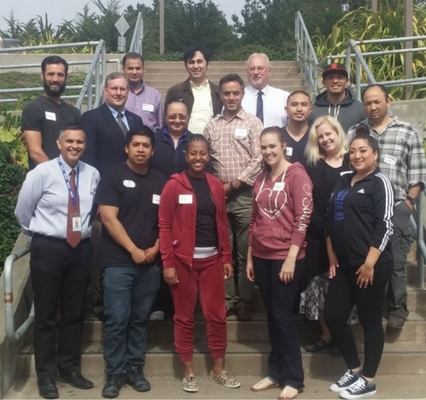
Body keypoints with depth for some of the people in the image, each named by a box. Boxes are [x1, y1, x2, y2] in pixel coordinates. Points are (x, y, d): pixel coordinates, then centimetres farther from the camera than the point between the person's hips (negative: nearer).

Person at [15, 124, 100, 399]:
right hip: (48, 248, -3)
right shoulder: (42, 173, -8)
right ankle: (46, 375, 19)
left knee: (75, 313, 14)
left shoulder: (93, 175, 1)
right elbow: (23, 210, 1)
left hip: (82, 249, 4)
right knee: (46, 314, 6)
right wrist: (38, 233, 11)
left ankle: (69, 368, 30)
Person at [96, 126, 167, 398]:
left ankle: (135, 369, 21)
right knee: (117, 319, -1)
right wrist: (133, 249, -13)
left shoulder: (161, 182, 9)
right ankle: (115, 373, 10)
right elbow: (109, 217, -10)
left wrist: (155, 248, -4)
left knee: (140, 319, 10)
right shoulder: (113, 177, -2)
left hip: (151, 263, 4)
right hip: (118, 261, -3)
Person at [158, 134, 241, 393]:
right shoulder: (174, 185, -5)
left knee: (217, 315, 7)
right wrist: (168, 263, -11)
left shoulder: (216, 185, 8)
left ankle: (218, 370, 22)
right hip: (184, 260, -3)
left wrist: (227, 258, 8)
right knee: (184, 316, 6)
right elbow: (165, 226, -6)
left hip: (212, 259, 4)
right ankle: (189, 372, 20)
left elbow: (222, 223, 12)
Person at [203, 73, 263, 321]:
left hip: (244, 195, -3)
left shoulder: (253, 123, 1)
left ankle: (244, 302, 12)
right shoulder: (212, 125, 12)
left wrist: (235, 183, -9)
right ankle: (227, 300, 17)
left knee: (245, 252, 2)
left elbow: (258, 160, -7)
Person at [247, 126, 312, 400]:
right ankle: (276, 373, 22)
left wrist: (291, 258, -17)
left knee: (283, 316, -2)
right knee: (272, 316, 11)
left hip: (286, 257, -6)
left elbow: (303, 218, -13)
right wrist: (250, 257, 14)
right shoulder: (261, 179, 13)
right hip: (262, 257, 6)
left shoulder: (297, 174, -7)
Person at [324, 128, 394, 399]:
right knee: (333, 317, 8)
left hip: (371, 266, -7)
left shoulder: (379, 182, -6)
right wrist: (332, 256, 10)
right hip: (344, 265, 7)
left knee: (370, 321, 4)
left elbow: (385, 226, -14)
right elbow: (330, 220, 16)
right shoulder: (343, 182, 14)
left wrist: (370, 263, -18)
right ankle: (354, 369, 27)